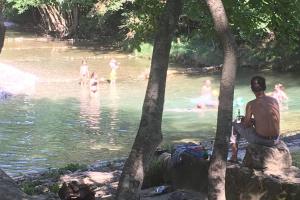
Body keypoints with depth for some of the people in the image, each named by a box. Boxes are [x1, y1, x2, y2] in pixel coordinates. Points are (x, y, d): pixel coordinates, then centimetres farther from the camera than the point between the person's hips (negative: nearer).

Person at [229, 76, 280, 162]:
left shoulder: (251, 104, -11)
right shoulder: (274, 100, 4)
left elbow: (246, 125, -2)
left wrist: (245, 120, 21)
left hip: (260, 140, -5)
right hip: (275, 141, 5)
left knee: (234, 125, 20)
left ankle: (234, 156, 25)